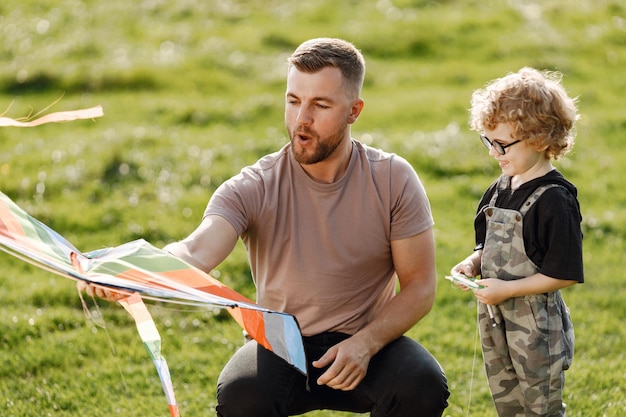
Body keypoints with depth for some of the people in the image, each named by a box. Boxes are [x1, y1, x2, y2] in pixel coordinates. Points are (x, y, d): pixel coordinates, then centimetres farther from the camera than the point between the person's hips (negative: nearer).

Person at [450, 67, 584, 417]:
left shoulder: (555, 201, -20)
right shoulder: (499, 191, 4)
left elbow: (564, 274, -21)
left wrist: (507, 289, -22)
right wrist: (473, 264, -4)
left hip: (538, 326, -8)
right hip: (495, 322, 8)